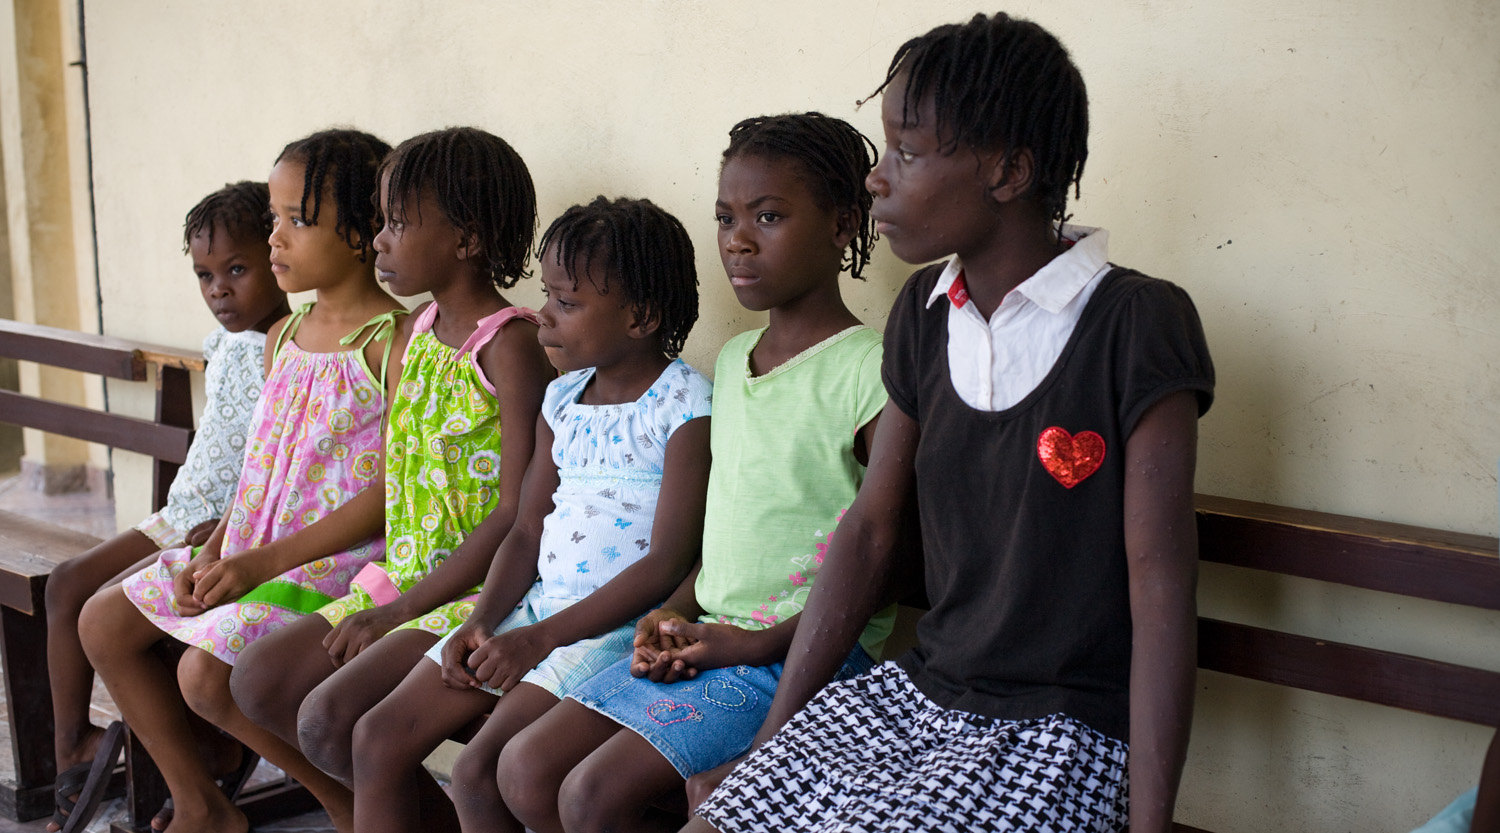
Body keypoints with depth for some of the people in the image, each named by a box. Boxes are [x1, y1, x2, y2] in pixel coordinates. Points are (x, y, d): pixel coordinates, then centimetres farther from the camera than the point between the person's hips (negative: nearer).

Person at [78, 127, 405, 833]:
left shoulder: (396, 340, -15)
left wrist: (265, 562, -22)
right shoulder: (283, 338, 12)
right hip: (255, 547, 10)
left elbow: (395, 490, -20)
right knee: (104, 622, 10)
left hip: (344, 559, -9)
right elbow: (259, 466, 15)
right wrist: (214, 554, -2)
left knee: (207, 673, -24)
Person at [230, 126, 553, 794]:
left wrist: (399, 610, -16)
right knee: (259, 679, 1)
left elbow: (517, 515, -20)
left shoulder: (510, 346, -16)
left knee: (330, 718, -21)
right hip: (403, 577, 9)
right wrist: (383, 595, 6)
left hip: (480, 591, -9)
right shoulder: (418, 333, 12)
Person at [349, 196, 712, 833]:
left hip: (623, 622, -8)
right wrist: (482, 624, -3)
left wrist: (539, 638, -20)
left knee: (479, 771, -23)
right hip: (540, 604, 8)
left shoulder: (684, 404, -12)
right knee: (379, 736, -1)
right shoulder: (563, 397, 12)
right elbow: (528, 530, 15)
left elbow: (668, 563, -17)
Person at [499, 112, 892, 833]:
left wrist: (753, 642, -16)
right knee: (525, 770, -1)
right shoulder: (731, 361, 14)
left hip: (804, 655, -8)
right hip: (709, 636, 8)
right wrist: (675, 615, 3)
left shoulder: (869, 368, -12)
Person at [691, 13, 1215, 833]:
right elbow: (870, 528, 8)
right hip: (919, 691, 6)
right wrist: (770, 742, 7)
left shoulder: (1135, 327, -14)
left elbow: (1160, 583, -15)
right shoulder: (923, 317, 6)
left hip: (1065, 730, -6)